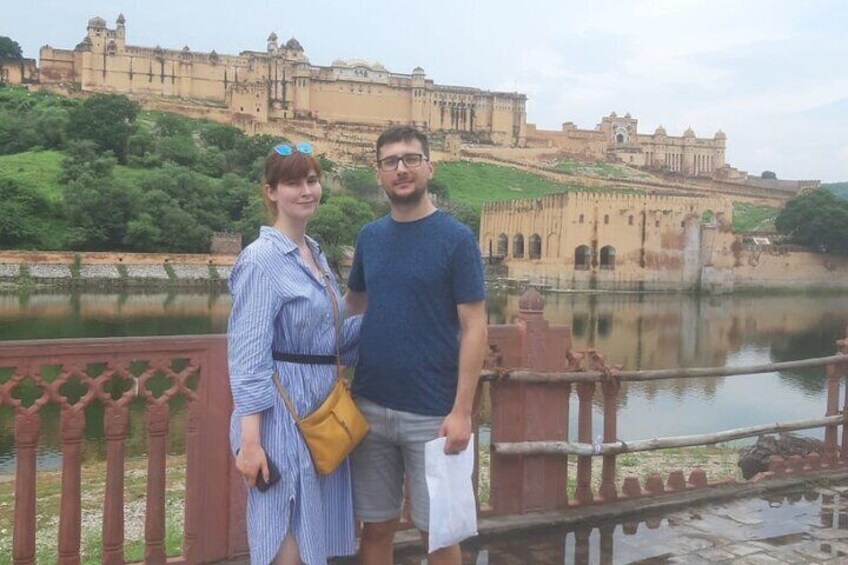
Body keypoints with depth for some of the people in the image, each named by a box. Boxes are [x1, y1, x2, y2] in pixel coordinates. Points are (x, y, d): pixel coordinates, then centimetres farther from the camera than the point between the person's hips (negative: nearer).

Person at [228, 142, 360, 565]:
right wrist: (250, 440, -21)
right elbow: (248, 356, -18)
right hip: (281, 413, -8)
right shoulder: (261, 259, -14)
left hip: (322, 407, 8)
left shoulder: (314, 253, 11)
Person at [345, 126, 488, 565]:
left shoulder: (456, 238, -7)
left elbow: (474, 328, -9)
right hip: (370, 407, 4)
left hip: (432, 414, -4)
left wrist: (461, 411, -15)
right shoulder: (370, 236, 7)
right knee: (376, 527, 14)